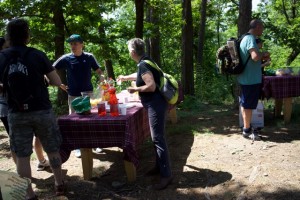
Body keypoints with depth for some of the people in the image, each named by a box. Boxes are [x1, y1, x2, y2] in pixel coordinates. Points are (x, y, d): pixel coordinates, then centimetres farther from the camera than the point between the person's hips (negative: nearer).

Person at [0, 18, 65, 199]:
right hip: (42, 111, -1)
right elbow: (57, 82, -4)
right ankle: (59, 184, 28)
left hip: (16, 114, 1)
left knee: (22, 155, 9)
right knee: (52, 150, 15)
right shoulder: (38, 55, -7)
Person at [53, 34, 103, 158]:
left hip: (88, 93, 1)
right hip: (73, 95, -1)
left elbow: (98, 71, 5)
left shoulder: (89, 57, -1)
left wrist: (102, 78, -14)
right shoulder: (66, 58, -5)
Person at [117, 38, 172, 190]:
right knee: (156, 137, 17)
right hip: (156, 104, 10)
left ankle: (166, 175, -3)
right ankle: (160, 166, 29)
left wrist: (135, 89, -12)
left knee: (158, 138, -8)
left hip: (156, 104, -10)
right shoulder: (145, 62, 13)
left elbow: (151, 86, -27)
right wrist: (125, 77, 48)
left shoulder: (143, 65, -18)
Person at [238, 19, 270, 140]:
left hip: (244, 78, 10)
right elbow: (255, 57, -32)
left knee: (245, 104, 16)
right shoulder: (250, 39, -17)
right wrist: (264, 54, -12)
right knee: (248, 105, -1)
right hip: (251, 79, -10)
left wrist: (262, 58, 15)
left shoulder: (245, 38, 15)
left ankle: (247, 127, 29)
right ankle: (247, 131, 8)